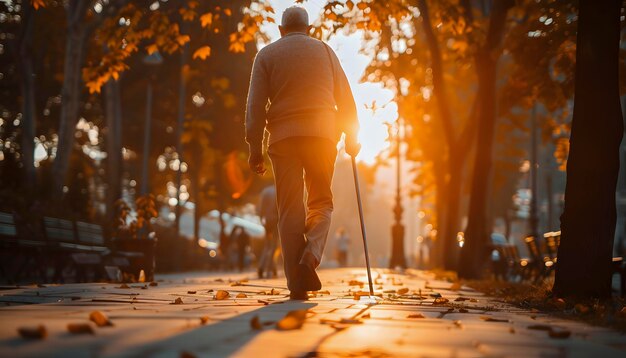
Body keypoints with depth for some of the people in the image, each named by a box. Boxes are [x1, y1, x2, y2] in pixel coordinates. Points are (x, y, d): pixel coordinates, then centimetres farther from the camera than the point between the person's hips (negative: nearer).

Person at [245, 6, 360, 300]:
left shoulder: (266, 54, 11)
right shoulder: (324, 50, 14)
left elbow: (256, 105, 2)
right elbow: (345, 98, 11)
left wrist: (255, 148, 2)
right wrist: (351, 138, 19)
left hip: (283, 135, 0)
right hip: (321, 133, 0)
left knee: (290, 210, 2)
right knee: (321, 202, 12)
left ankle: (297, 285, -3)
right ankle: (310, 257, -15)